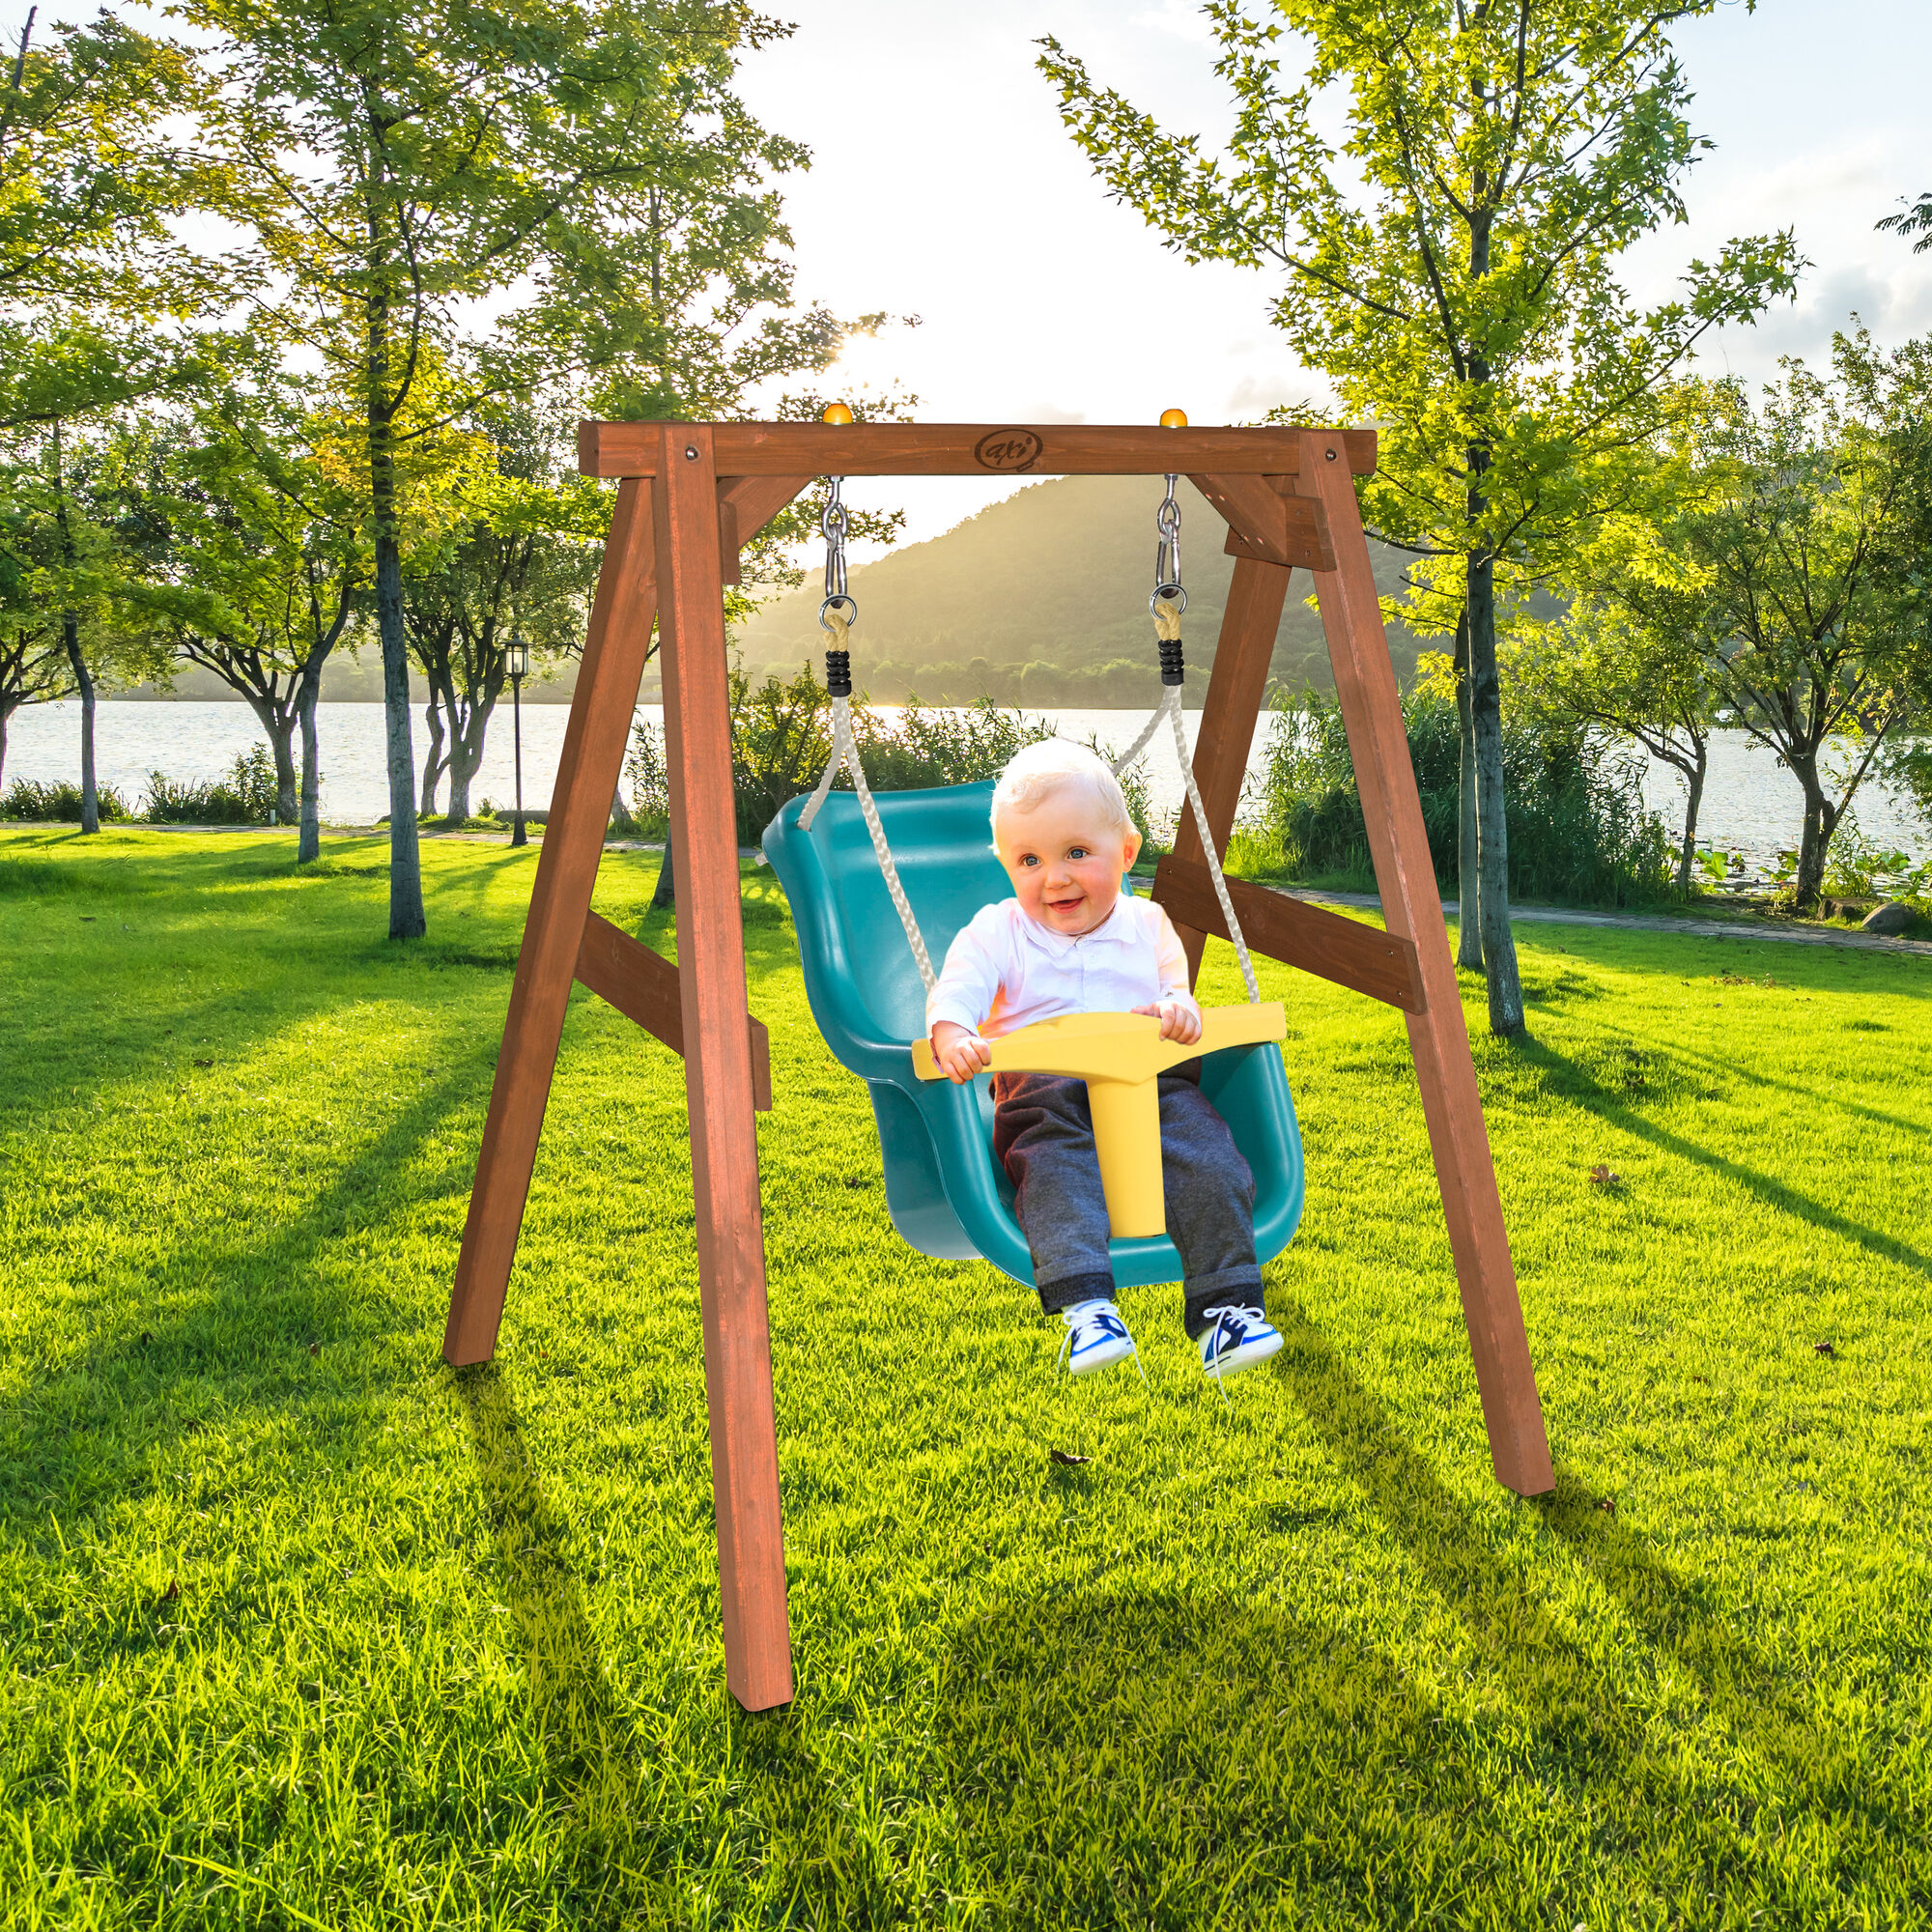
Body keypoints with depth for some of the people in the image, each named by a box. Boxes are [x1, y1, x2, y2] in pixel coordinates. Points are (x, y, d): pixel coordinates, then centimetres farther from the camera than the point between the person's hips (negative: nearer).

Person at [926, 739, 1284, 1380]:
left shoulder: (1147, 924, 20)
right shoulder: (997, 931, 10)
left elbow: (1176, 984, 17)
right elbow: (958, 988, -7)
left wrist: (1177, 1008, -10)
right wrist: (951, 1035, -31)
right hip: (1047, 1098, -2)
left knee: (1211, 1166, -23)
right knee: (1054, 1168, -33)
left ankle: (1226, 1304, -20)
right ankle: (1085, 1304, -42)